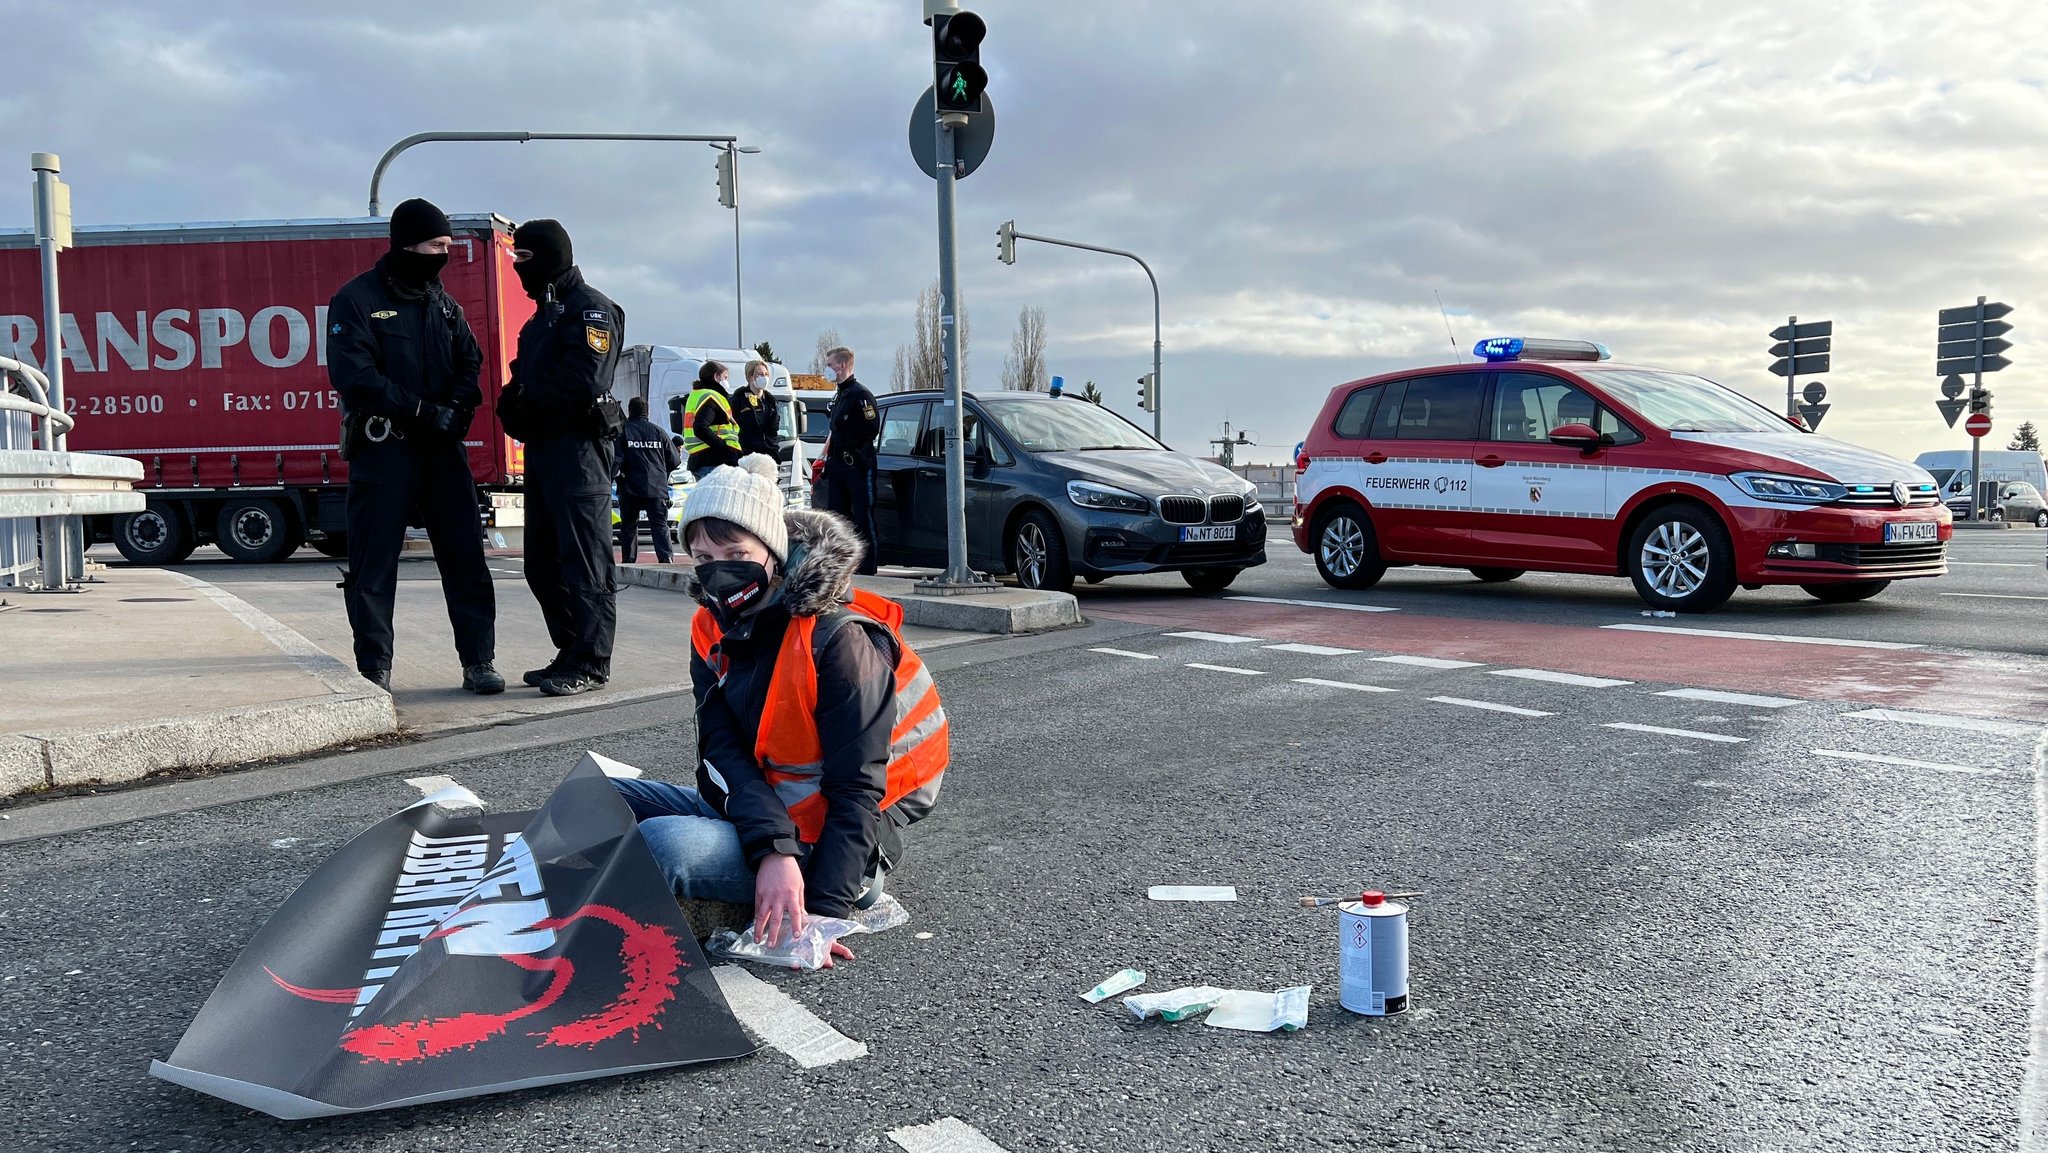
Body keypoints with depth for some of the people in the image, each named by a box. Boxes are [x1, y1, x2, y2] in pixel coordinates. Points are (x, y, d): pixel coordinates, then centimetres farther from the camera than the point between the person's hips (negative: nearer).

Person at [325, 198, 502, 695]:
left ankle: (478, 662, 7)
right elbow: (354, 375, -14)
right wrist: (424, 410, -18)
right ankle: (374, 670, 9)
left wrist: (458, 406, -8)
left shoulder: (443, 302, 15)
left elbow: (470, 360, 13)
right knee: (374, 562, 0)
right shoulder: (357, 299, -4)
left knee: (465, 555, 1)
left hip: (442, 446, 5)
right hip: (382, 446, -5)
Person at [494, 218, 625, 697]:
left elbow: (582, 384, -18)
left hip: (578, 446, -10)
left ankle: (591, 663, -3)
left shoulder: (592, 309, -7)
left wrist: (524, 401, -7)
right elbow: (524, 376, 22)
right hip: (542, 447, 10)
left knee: (585, 560, -7)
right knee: (543, 562, 11)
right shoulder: (544, 315, 24)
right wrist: (515, 403, 0)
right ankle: (570, 653, 20)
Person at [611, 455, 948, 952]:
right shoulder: (713, 629, 1)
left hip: (824, 837, -8)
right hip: (748, 813, 8)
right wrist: (772, 850, -28)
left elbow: (857, 789, -20)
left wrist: (823, 910, -26)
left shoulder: (838, 640, -21)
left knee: (664, 844, -30)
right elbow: (722, 749, -11)